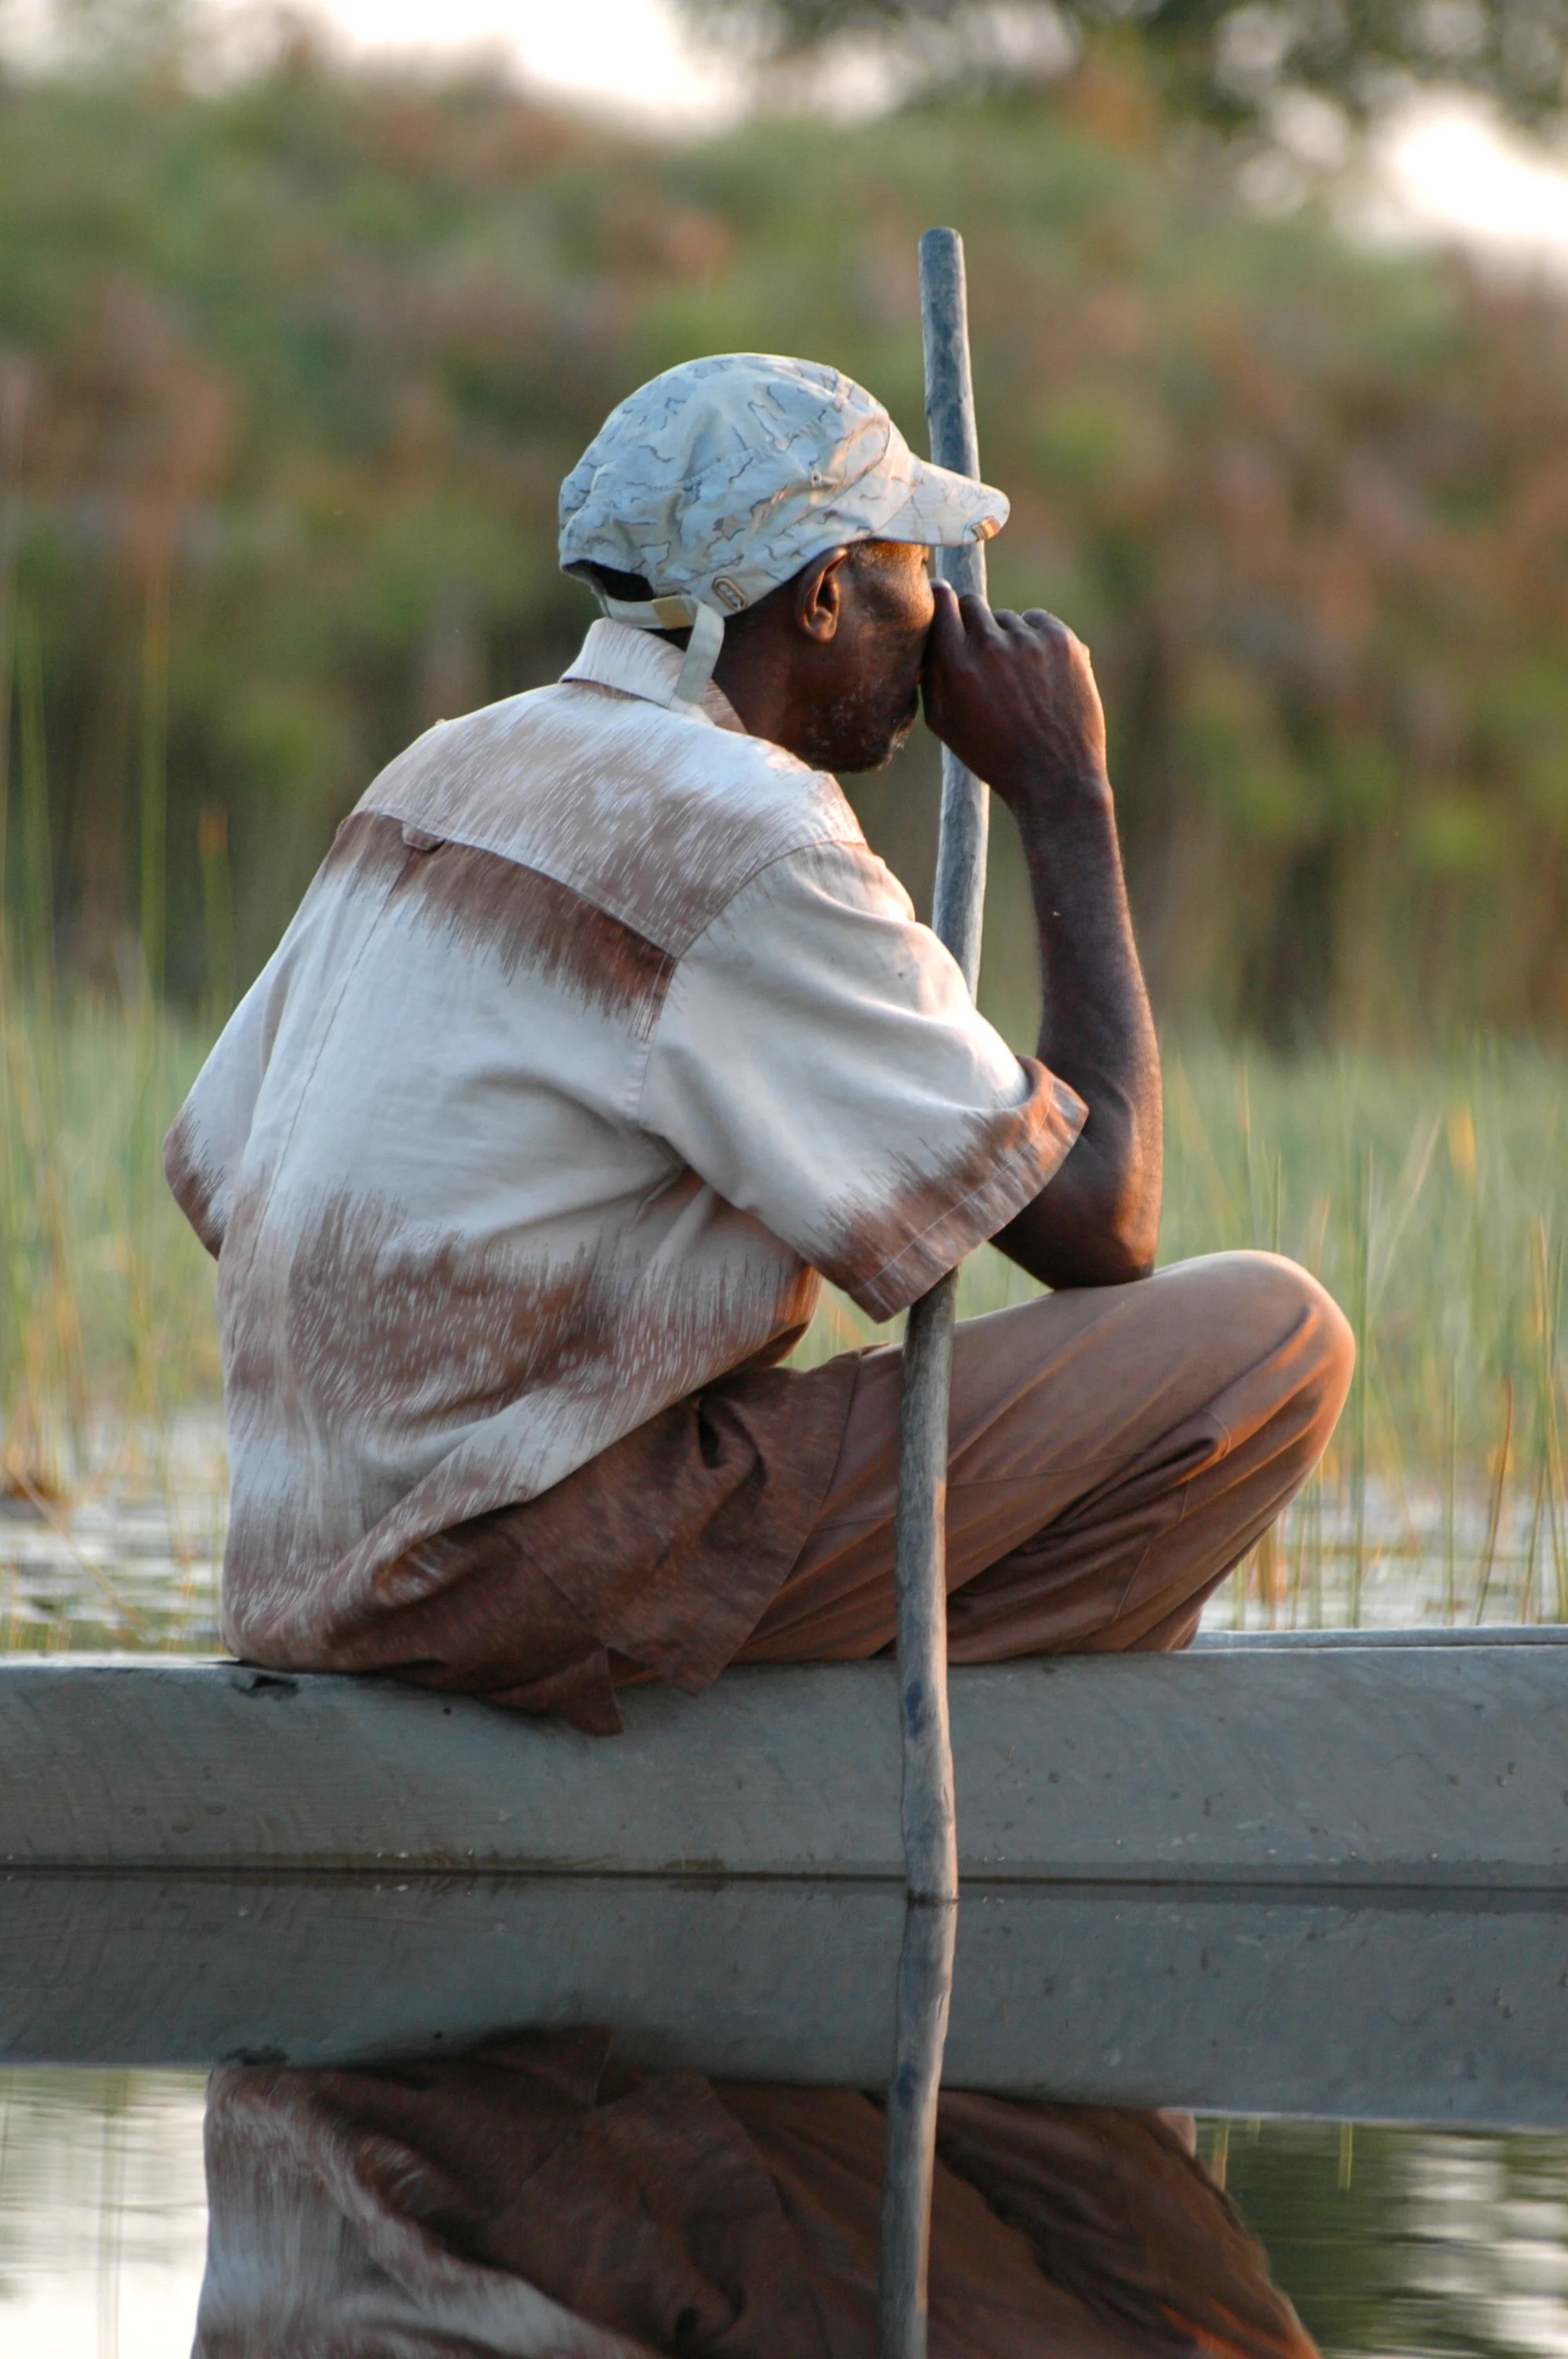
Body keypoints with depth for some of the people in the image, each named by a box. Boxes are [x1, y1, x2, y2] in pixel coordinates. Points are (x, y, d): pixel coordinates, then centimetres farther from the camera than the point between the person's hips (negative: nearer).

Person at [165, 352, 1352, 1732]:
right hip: (534, 1579, -9)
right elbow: (1100, 1224, -12)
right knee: (1270, 1337, -8)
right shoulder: (745, 842, -14)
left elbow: (211, 1176, 17)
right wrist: (1066, 798, -3)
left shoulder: (451, 772, 13)